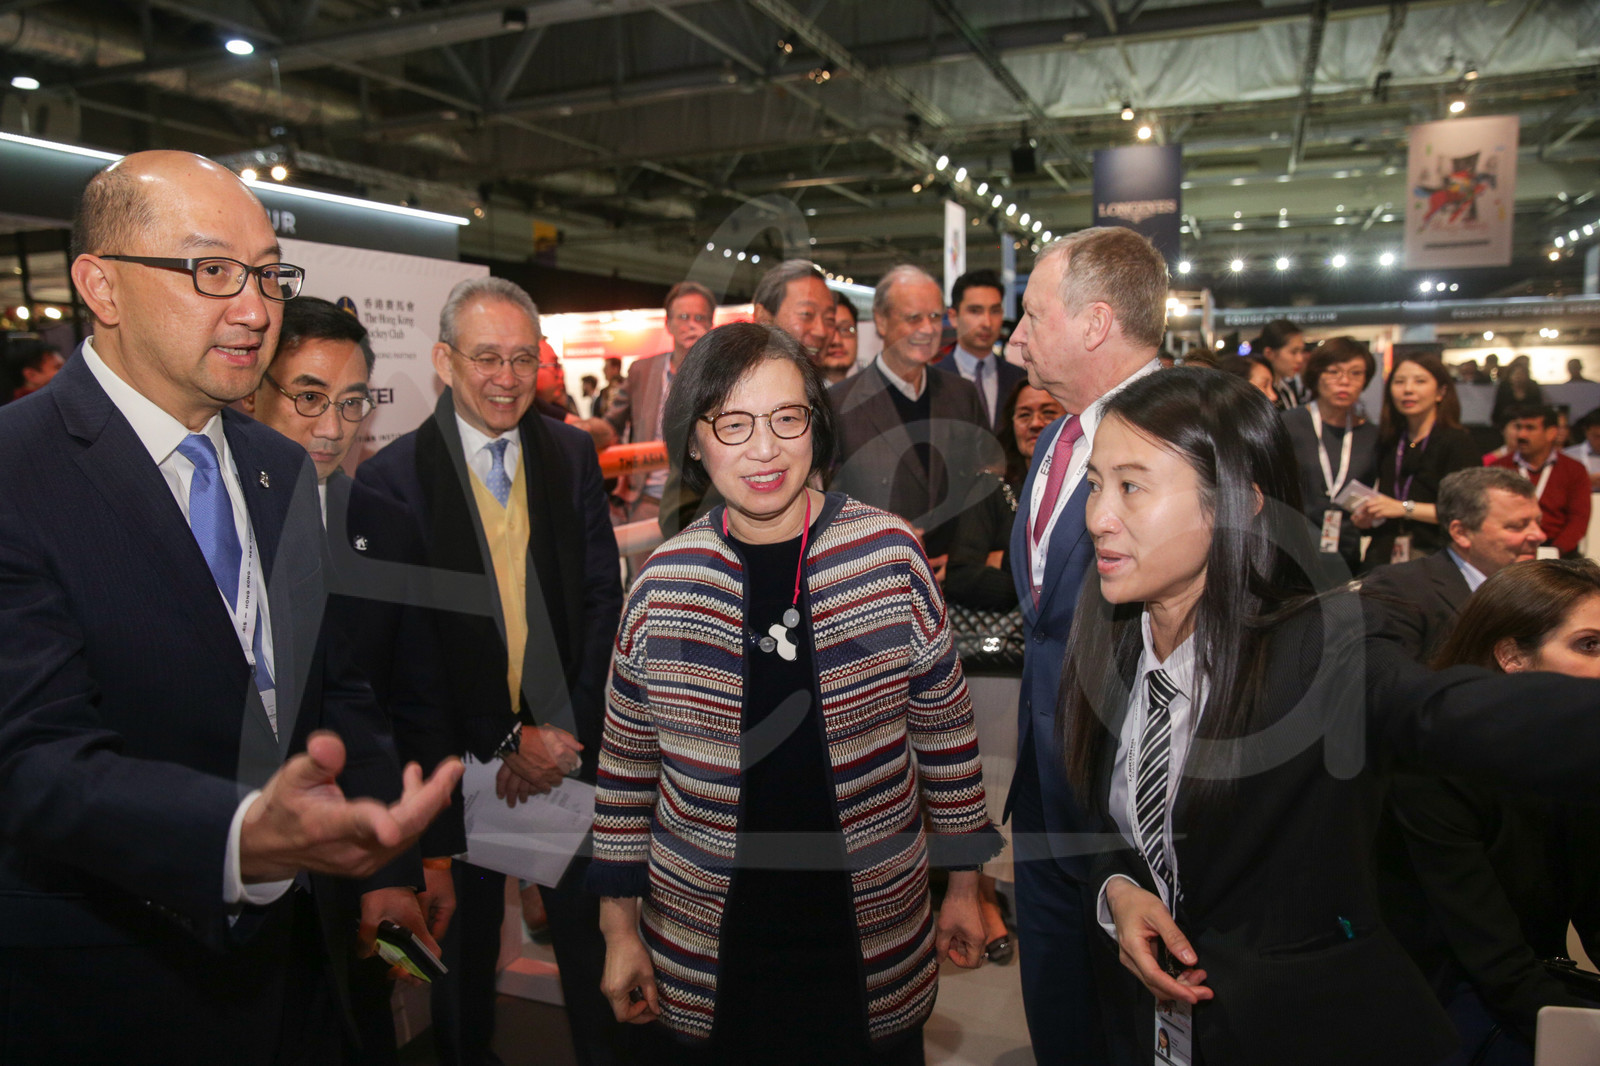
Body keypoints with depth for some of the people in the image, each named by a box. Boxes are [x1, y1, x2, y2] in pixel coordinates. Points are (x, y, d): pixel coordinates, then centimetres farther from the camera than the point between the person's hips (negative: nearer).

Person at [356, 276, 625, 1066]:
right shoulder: (392, 476, -10)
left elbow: (603, 595, 0)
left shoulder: (572, 453, -1)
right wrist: (504, 740, -13)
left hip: (569, 741, 2)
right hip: (463, 750, -2)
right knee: (468, 930, 19)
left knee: (587, 925, 16)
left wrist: (571, 728, -8)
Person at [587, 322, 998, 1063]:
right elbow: (626, 765, 3)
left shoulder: (890, 553, -10)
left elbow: (946, 731, 0)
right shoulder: (663, 581, -7)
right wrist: (620, 927, 6)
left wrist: (964, 887, 5)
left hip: (874, 941, 0)